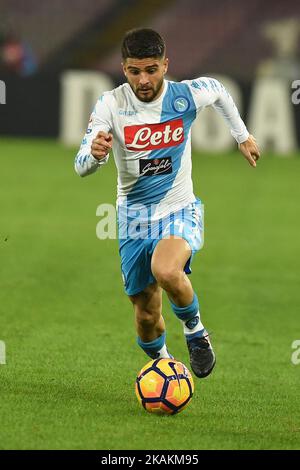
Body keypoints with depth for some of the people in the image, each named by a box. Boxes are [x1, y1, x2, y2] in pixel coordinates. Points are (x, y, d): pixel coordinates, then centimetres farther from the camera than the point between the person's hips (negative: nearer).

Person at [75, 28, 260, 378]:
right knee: (147, 316, 8)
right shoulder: (111, 104, -15)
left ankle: (194, 329, -4)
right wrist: (95, 154, -44)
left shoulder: (187, 95, -12)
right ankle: (160, 361, 41)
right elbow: (81, 167, -21)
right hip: (134, 220, 2)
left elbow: (219, 91, 13)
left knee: (166, 271, -34)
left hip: (180, 212, -1)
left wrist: (242, 135, 23)